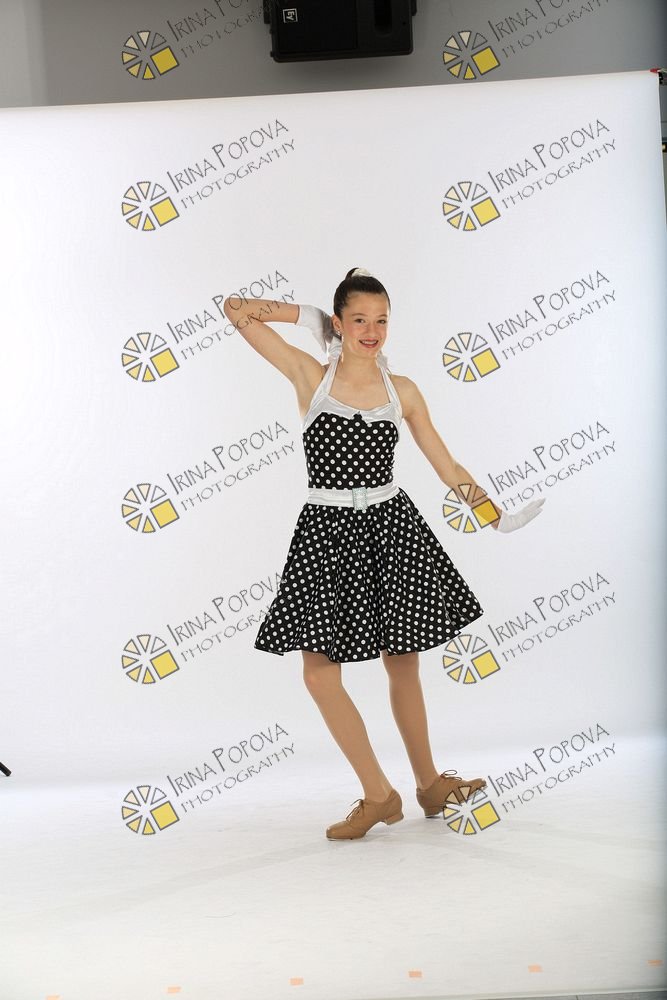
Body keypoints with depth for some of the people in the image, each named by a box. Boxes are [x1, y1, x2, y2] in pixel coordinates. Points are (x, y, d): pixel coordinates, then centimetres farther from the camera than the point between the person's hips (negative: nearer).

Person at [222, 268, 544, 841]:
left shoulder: (402, 390, 5)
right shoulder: (310, 375, 0)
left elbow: (446, 464, 10)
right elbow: (236, 309, -1)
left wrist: (494, 516, 3)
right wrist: (303, 314, 4)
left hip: (392, 525, 1)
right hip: (328, 531, -1)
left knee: (403, 666, 9)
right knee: (319, 671, -3)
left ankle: (429, 783, 29)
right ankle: (380, 795, 13)